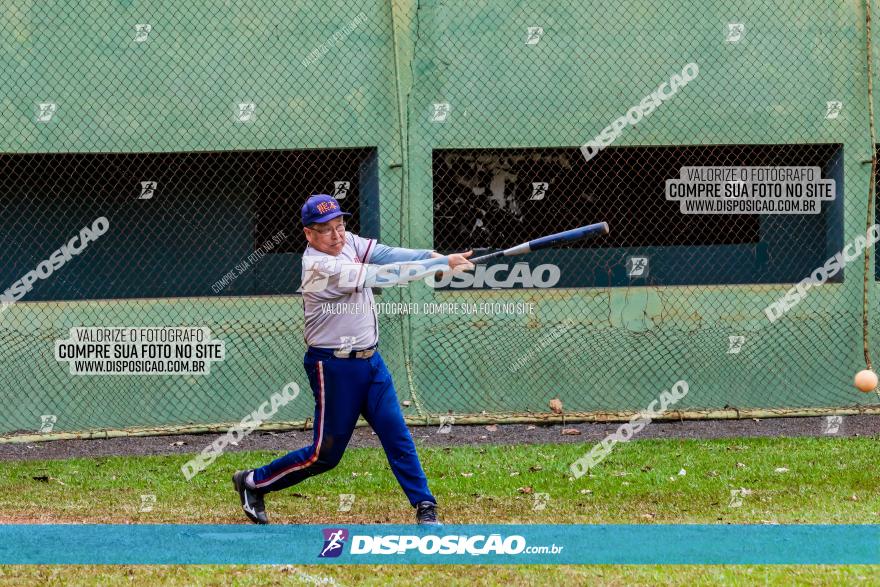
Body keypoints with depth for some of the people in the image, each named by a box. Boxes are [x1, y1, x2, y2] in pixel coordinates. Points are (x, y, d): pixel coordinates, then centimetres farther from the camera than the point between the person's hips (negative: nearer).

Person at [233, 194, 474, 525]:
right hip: (334, 368, -7)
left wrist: (437, 257, -29)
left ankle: (425, 508, 4)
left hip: (370, 360, 7)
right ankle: (253, 483, 19)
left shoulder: (349, 242, 2)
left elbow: (387, 254, -12)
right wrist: (443, 264, -28)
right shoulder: (319, 267, -23)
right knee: (326, 454, 2)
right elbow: (380, 276, -29)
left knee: (397, 435, 1)